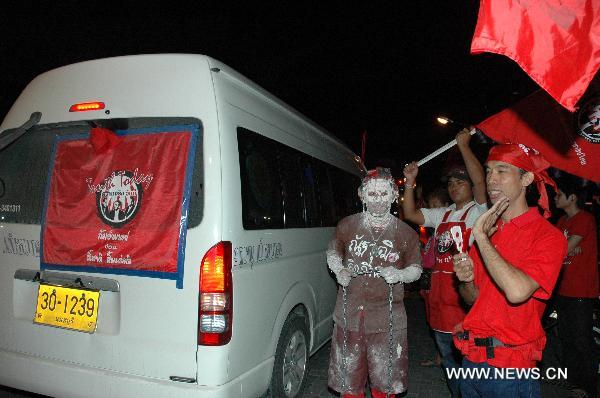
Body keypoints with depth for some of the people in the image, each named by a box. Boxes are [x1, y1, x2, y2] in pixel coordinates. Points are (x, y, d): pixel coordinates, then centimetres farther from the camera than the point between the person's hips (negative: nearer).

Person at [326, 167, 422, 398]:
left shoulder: (405, 233, -1)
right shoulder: (347, 225, 1)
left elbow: (416, 269, 9)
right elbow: (332, 253, 15)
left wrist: (399, 275, -12)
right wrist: (339, 271, -4)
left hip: (387, 319, -1)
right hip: (349, 314, 1)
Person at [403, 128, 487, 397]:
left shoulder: (478, 211, -5)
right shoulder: (443, 214, 15)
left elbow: (479, 180, -22)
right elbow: (411, 214, 12)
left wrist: (463, 145, -18)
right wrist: (410, 183, 3)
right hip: (439, 294, 8)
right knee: (447, 356, 20)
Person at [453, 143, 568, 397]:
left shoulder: (548, 235, -12)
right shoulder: (486, 230, 6)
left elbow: (517, 291, -29)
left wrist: (481, 236, -21)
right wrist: (467, 281, -10)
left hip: (509, 368, -6)